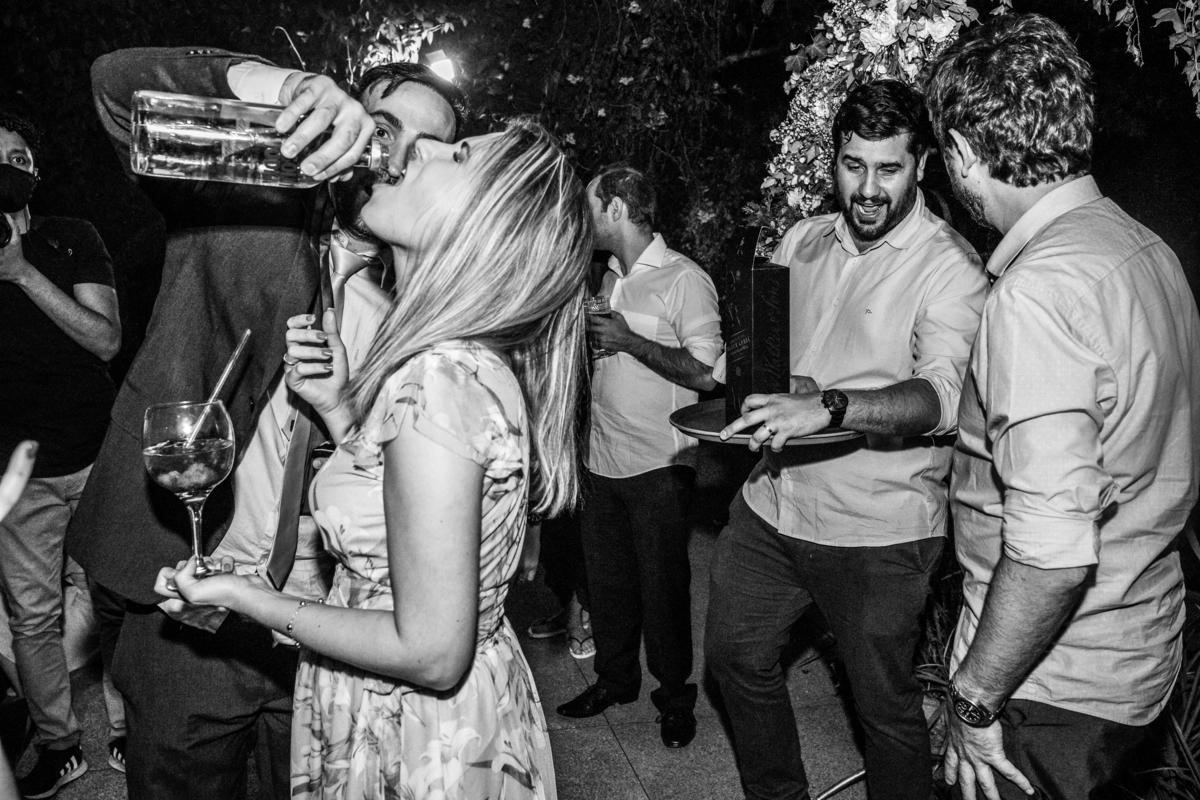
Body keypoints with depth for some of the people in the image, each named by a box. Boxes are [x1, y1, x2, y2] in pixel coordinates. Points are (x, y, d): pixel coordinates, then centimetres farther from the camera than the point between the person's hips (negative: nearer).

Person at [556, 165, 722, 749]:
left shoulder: (684, 279, -11)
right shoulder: (611, 278, 13)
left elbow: (708, 372, -19)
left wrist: (629, 340, -20)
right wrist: (585, 335, 5)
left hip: (658, 465, -7)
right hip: (602, 459, 7)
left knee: (662, 584, 5)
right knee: (606, 576, 15)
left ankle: (675, 695, 24)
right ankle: (614, 677, 34)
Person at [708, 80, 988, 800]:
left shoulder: (949, 266, -12)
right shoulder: (803, 241, 7)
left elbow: (942, 398, -27)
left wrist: (828, 406, -42)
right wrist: (771, 386, -2)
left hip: (876, 528, -6)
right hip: (773, 502, 7)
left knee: (887, 706, 8)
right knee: (735, 654, 19)